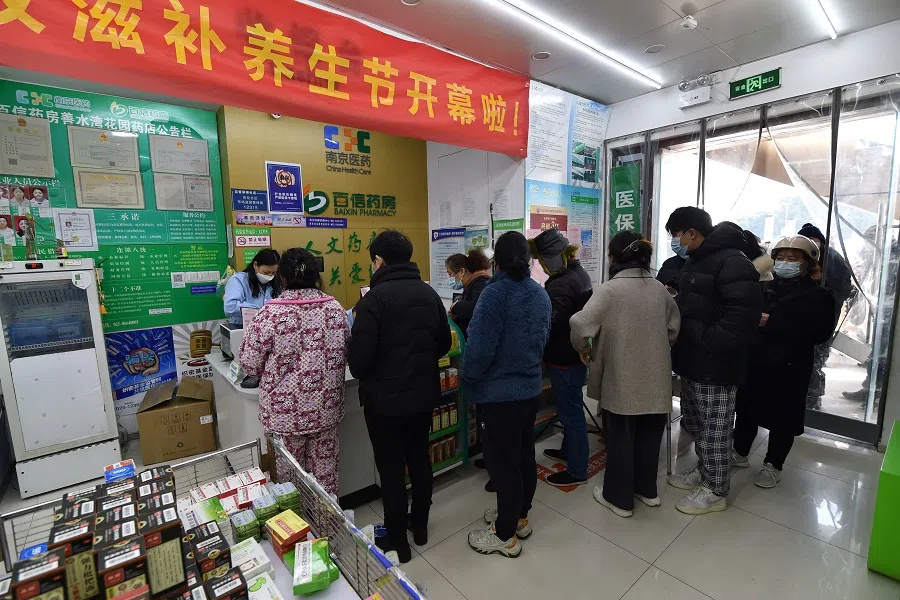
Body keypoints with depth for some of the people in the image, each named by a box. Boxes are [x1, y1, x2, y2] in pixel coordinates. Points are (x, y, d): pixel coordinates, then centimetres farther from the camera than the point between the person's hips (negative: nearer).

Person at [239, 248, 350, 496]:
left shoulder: (270, 314, -14)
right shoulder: (335, 308, -4)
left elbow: (250, 365, -5)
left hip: (286, 413, -3)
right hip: (326, 410, 3)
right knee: (325, 475, 18)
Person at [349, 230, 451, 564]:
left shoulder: (375, 298, -18)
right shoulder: (429, 294, 1)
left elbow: (360, 357, -20)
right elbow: (444, 344, 8)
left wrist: (363, 376, 1)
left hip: (385, 398, -6)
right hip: (423, 393, 6)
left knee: (391, 468, 10)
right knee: (419, 458, 21)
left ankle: (397, 541, 27)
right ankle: (420, 526, 39)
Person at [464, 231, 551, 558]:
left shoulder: (495, 293, -21)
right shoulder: (541, 294, 3)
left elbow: (480, 347, -23)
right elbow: (543, 339, 11)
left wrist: (468, 378, -6)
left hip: (499, 392, -8)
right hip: (530, 387, 8)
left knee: (502, 461, 7)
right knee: (524, 454, 20)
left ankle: (505, 535, 24)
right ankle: (519, 516, 40)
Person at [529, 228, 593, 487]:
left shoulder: (562, 284, -26)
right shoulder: (579, 272, 7)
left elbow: (548, 324, -30)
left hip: (564, 358, -10)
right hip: (576, 353, 10)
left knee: (571, 411, 3)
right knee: (570, 407, 23)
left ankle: (577, 470, 19)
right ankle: (568, 450, 42)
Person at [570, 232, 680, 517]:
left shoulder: (610, 289, -17)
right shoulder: (660, 289, 1)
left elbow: (580, 325, -25)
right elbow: (675, 329, 10)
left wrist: (584, 349, -6)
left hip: (621, 378, -5)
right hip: (655, 377, 6)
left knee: (619, 438, 10)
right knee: (649, 435, 21)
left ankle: (619, 497, 25)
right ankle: (646, 488, 39)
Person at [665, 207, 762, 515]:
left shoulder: (732, 262, -19)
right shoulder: (696, 260, 13)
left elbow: (744, 316, -27)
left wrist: (706, 341, -23)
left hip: (715, 365, -10)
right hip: (692, 361, 10)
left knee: (714, 429, 5)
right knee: (695, 423, 22)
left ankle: (716, 491, 22)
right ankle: (703, 471, 40)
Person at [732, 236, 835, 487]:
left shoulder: (819, 295, -1)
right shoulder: (763, 287, 8)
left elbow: (819, 332, -15)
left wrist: (772, 323, -21)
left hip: (789, 368, -3)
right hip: (754, 361, 3)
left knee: (782, 418, 8)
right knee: (746, 409, 11)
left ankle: (773, 465, 26)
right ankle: (740, 453, 30)